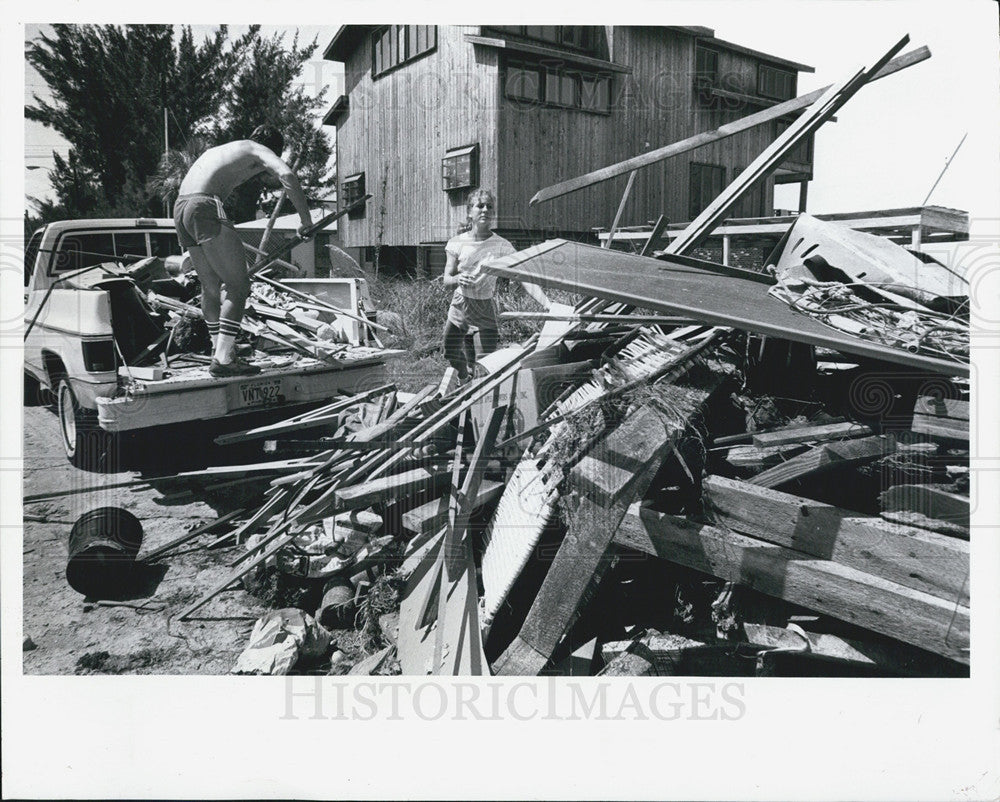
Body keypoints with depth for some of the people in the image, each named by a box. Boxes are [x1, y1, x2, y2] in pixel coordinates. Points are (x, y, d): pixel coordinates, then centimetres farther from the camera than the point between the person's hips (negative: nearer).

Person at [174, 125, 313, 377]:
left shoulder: (221, 150, 34)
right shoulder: (258, 150, 11)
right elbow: (287, 175, -9)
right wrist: (306, 220, -6)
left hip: (181, 209, 9)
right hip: (205, 208, -9)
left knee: (211, 286, 16)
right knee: (238, 285, -7)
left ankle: (220, 352, 20)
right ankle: (223, 359, -13)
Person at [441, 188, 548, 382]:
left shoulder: (501, 246, -13)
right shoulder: (457, 243, -7)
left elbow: (524, 278, -20)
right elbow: (446, 280, -2)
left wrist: (547, 303, -35)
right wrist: (458, 279, -26)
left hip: (486, 310, -1)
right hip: (460, 307, 1)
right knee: (451, 355, 11)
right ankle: (465, 378, 45)